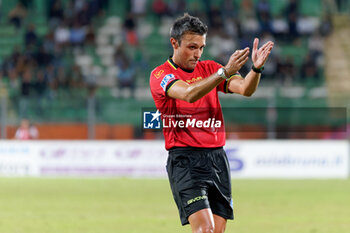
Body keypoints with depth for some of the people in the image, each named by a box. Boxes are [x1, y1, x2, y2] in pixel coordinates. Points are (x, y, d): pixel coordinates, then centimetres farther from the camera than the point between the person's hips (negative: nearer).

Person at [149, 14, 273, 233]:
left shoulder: (209, 69, 13)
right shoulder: (160, 75, -4)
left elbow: (245, 89, -2)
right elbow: (189, 94, -25)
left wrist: (256, 69, -23)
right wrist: (224, 72, -36)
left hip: (217, 157, 6)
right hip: (185, 160, -6)